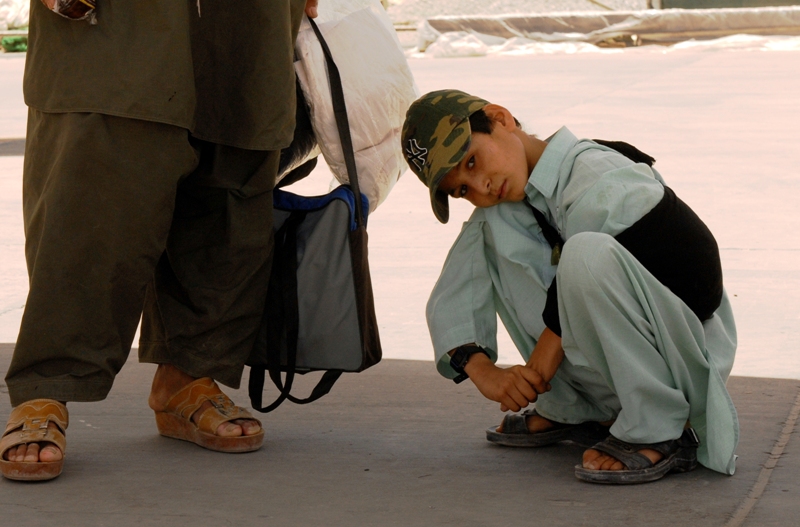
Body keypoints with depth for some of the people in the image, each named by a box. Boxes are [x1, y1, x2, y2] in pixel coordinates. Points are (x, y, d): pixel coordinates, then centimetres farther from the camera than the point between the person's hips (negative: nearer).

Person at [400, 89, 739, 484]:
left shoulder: (604, 185, -19)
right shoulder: (498, 205, 5)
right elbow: (451, 300, 2)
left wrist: (541, 363, -14)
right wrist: (481, 370, -14)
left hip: (687, 364, -8)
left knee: (586, 252, -34)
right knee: (495, 231, 0)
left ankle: (663, 434, -21)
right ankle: (571, 412, 8)